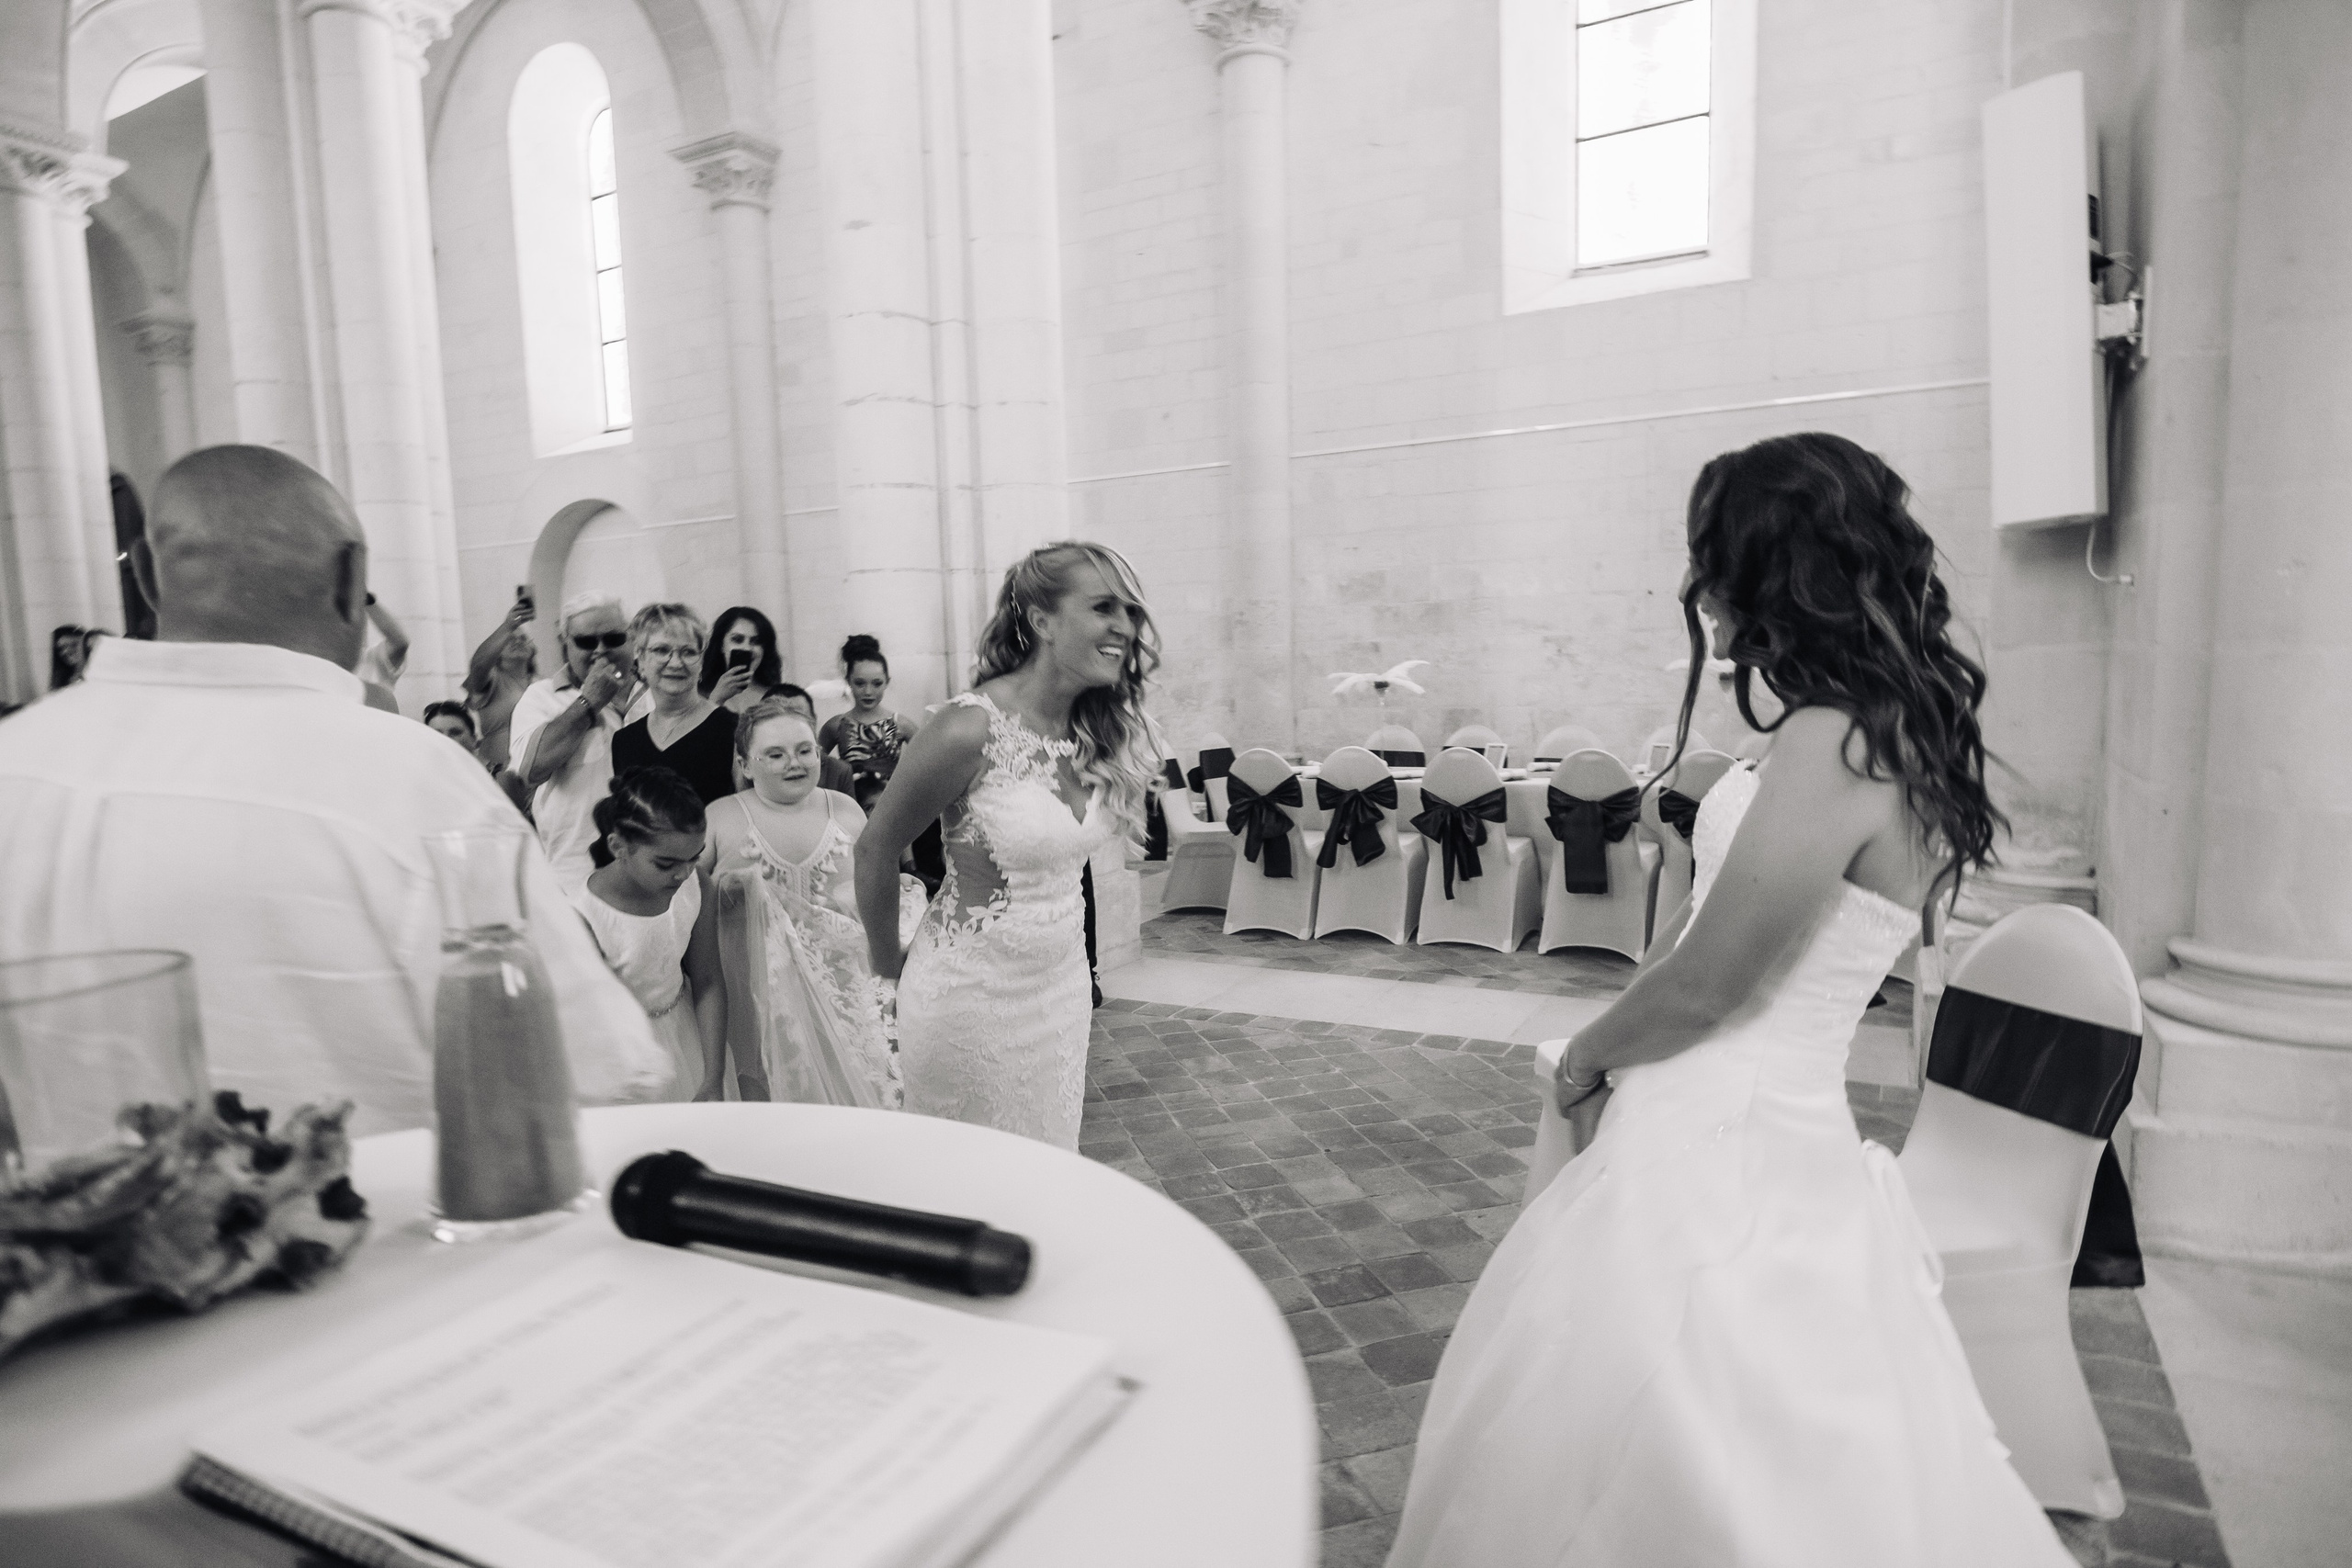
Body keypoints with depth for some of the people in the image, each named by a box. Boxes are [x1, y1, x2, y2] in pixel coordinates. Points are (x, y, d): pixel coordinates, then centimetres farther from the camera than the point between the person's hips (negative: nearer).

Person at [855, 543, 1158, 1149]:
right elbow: (875, 850, -11)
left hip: (1064, 980, 6)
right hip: (973, 991, -6)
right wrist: (888, 961, 1)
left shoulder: (1100, 729, -3)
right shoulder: (970, 730, -22)